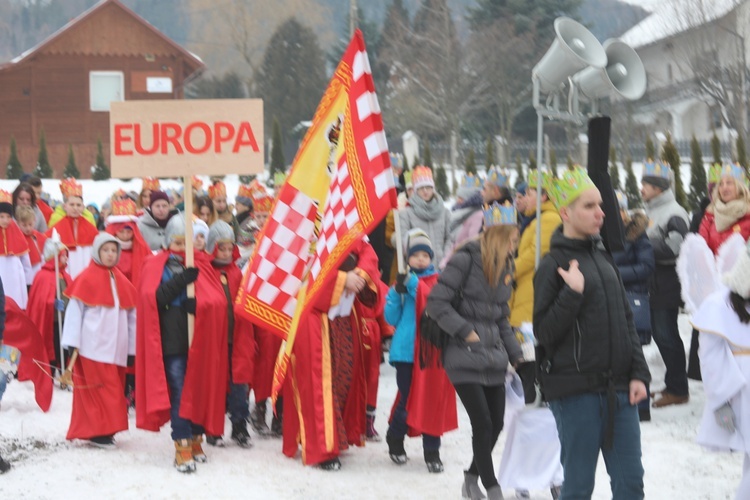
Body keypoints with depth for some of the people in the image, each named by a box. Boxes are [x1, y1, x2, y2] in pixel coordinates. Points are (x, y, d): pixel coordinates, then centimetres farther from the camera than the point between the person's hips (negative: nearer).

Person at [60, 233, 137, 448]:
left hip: (116, 348, 6)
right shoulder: (87, 279, -3)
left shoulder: (121, 281, 14)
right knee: (103, 388, -10)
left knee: (114, 388, 6)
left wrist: (133, 347, 13)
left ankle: (97, 430, 15)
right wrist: (73, 345, -9)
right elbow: (74, 311, -4)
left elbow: (131, 315, 16)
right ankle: (99, 431, -5)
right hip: (93, 347, -6)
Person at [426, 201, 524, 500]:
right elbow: (436, 303, -13)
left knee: (496, 423, 6)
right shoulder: (465, 260, -11)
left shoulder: (504, 267, 12)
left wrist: (515, 355, 15)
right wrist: (465, 332, -15)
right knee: (483, 423, -10)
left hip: (493, 357, 7)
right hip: (465, 356, -7)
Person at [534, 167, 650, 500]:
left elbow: (625, 320, 16)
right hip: (576, 391, -6)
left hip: (617, 390, 6)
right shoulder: (553, 266, -6)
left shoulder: (602, 258, 13)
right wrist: (572, 293, -20)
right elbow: (545, 334, -10)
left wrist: (638, 373, 8)